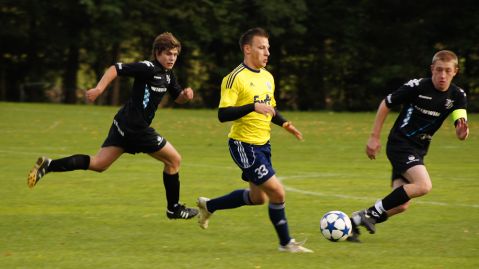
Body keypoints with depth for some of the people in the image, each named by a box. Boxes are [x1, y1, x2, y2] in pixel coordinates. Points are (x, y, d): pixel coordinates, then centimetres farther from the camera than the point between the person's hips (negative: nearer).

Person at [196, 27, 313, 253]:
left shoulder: (267, 77, 11)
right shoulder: (235, 78, -15)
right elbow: (223, 114, -21)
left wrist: (284, 123, 5)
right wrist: (253, 107, -30)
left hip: (263, 144, 9)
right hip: (244, 144, -9)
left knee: (257, 197, 18)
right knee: (277, 192, -11)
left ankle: (209, 206, 36)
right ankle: (285, 243, 4)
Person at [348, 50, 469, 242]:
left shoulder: (457, 96, -3)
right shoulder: (417, 87, -16)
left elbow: (460, 133, -11)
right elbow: (386, 104, -3)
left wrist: (462, 131, -37)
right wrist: (374, 137, -3)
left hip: (418, 150, 6)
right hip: (400, 143, -6)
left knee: (401, 205, -2)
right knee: (423, 185, -28)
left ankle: (355, 221, 12)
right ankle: (373, 212, -18)